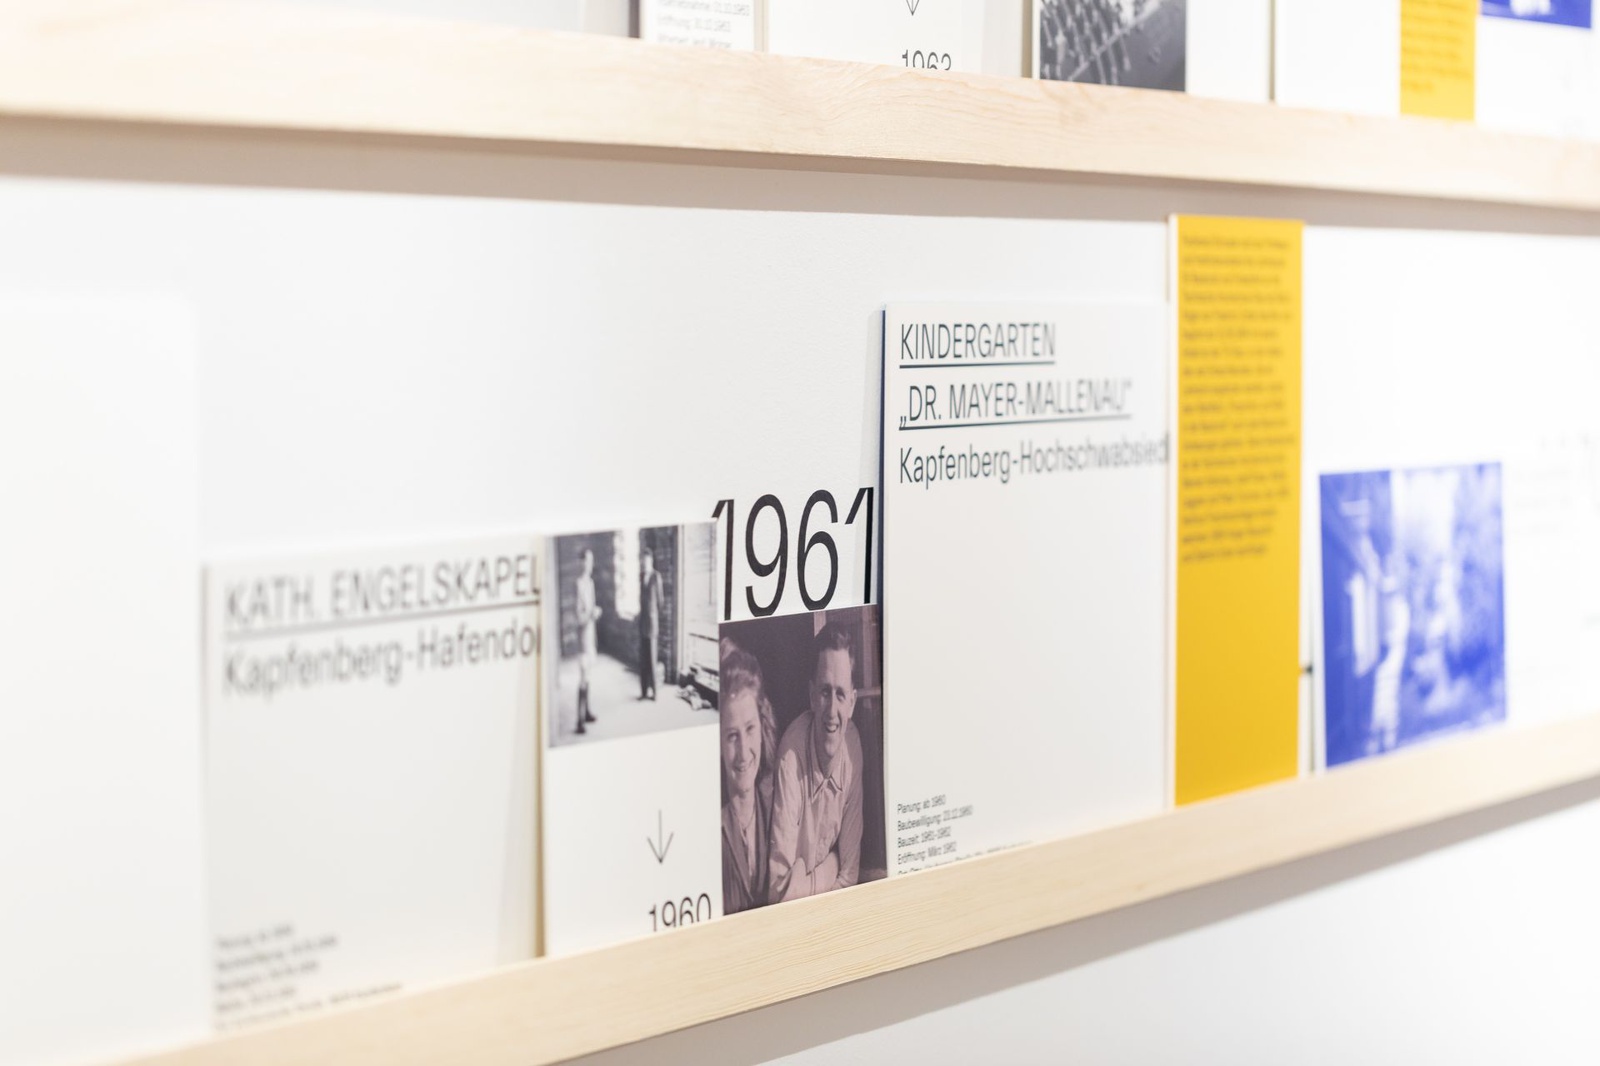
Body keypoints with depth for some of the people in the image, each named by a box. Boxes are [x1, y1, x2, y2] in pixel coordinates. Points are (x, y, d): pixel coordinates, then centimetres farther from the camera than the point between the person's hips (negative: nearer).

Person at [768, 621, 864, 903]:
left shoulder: (853, 744, -6)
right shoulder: (792, 753, -21)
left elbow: (850, 872, 4)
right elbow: (780, 888, -19)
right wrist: (830, 869, -10)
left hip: (833, 903, 4)